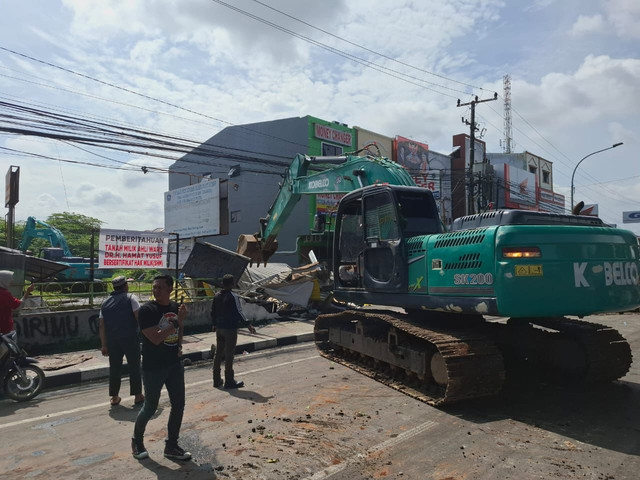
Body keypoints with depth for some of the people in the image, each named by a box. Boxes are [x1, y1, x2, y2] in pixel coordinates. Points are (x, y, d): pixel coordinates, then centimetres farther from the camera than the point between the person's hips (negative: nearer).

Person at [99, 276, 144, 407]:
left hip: (112, 340, 4)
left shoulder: (105, 303, 13)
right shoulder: (130, 298, -2)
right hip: (130, 338, -4)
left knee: (114, 368, 12)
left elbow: (102, 326, 10)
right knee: (134, 367, 5)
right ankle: (138, 396, 10)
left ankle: (114, 397, 18)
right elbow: (139, 317, -11)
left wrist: (104, 345, 12)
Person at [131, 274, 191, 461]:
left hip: (174, 365, 6)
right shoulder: (147, 309, -17)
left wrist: (179, 345, 3)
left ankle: (171, 446, 25)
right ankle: (137, 441, 37)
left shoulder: (175, 307, 2)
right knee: (150, 407, 9)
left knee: (178, 405, 9)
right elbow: (155, 338, -24)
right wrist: (176, 322, -25)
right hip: (153, 368, -6)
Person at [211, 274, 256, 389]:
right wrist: (247, 324, -31)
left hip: (219, 328, 7)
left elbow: (213, 312, 15)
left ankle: (216, 380, 22)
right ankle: (229, 381, 7)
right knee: (229, 355, 0)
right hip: (230, 329, -7)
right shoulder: (233, 297, -16)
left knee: (218, 353, 14)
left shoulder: (217, 296, 7)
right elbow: (238, 312, -26)